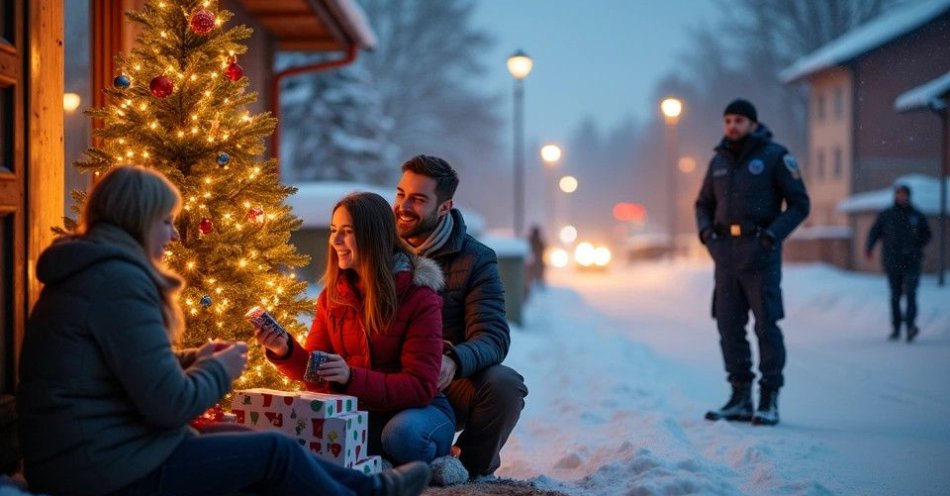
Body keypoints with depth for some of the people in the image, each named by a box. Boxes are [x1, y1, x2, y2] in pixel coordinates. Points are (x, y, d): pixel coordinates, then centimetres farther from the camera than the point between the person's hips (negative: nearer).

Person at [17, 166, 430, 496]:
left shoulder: (88, 272, 13)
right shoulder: (117, 278, -20)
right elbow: (169, 404, -22)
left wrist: (194, 359, 9)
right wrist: (220, 370, -4)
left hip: (86, 454, 10)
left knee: (262, 448, 17)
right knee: (275, 450, 1)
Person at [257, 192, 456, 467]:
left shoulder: (419, 297, -12)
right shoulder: (333, 294, 4)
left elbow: (420, 386, -18)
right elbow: (317, 374, 2)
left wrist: (352, 378, -31)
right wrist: (285, 351, -20)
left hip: (417, 410, -4)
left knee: (403, 434, -38)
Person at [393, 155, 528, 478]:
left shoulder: (475, 260, -5)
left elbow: (493, 337, -16)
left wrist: (453, 361, -41)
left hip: (449, 384, 0)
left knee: (503, 383, -31)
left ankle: (473, 470, -3)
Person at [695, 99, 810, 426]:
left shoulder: (774, 156, -2)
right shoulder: (719, 161, 14)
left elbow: (799, 203, -3)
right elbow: (704, 203, 23)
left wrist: (773, 233, -16)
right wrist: (704, 229, 3)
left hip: (760, 256, -5)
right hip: (725, 256, 5)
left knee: (766, 326, -4)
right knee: (729, 328, 5)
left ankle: (769, 400, 3)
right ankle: (740, 397, 15)